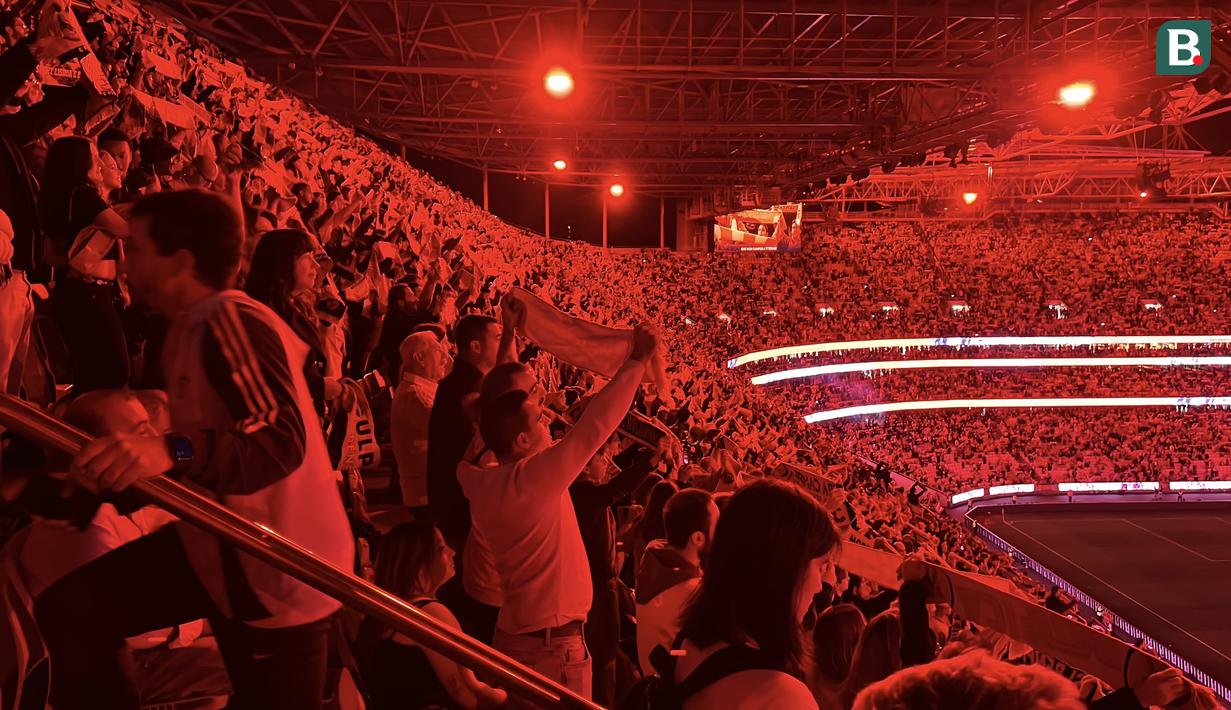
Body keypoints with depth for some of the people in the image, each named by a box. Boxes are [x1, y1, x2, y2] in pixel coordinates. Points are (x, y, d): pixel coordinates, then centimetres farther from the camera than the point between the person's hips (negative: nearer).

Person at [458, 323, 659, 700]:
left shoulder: (481, 479, -3)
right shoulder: (533, 479, -25)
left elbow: (501, 415, 11)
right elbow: (594, 426, -24)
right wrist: (637, 361, -16)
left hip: (511, 633, 8)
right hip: (553, 644, -8)